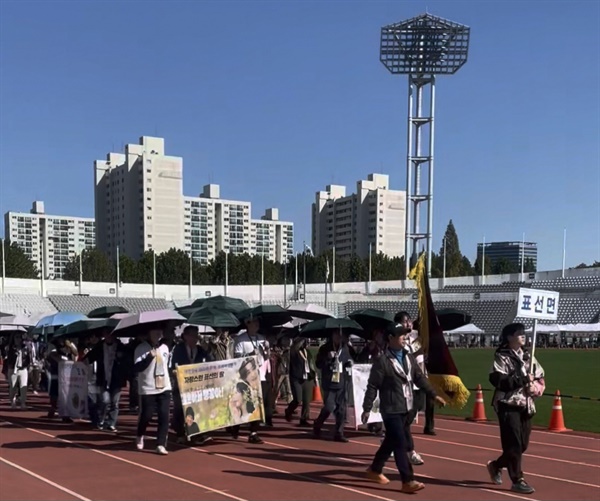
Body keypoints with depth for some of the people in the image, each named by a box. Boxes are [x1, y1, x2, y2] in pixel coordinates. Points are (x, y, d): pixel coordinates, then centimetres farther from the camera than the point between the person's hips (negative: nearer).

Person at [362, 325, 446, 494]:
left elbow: (419, 378, 13)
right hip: (391, 409, -7)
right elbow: (372, 386, -13)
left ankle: (374, 470, 33)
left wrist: (433, 395, 7)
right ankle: (408, 481, -1)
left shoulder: (409, 357, 7)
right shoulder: (382, 361, -14)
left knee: (391, 441, 17)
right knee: (400, 443, -6)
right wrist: (367, 409, -13)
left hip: (406, 408, 7)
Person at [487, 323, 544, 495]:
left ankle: (496, 465, 32)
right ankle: (517, 480, 5)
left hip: (526, 405, 7)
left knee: (523, 444, 11)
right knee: (513, 444, -5)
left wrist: (535, 388, -8)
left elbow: (541, 379, 14)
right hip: (508, 405, -7)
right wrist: (522, 379, -19)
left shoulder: (528, 357, 13)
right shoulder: (502, 357, -7)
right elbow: (497, 380, -19)